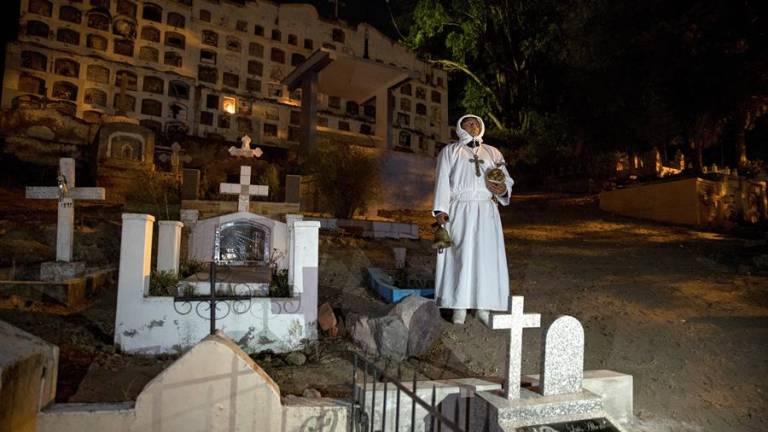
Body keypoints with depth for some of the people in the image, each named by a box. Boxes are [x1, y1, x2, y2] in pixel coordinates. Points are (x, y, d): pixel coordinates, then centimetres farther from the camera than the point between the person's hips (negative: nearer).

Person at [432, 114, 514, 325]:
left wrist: (503, 189, -9)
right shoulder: (450, 151, 13)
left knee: (487, 256, -3)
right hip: (459, 211, -2)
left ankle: (483, 307, 3)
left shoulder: (493, 153, 20)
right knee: (460, 256, -7)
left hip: (486, 212, 3)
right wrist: (440, 209, -11)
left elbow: (507, 179, 15)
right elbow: (442, 181, 2)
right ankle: (459, 306, -2)